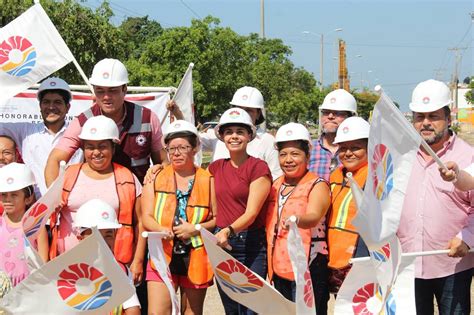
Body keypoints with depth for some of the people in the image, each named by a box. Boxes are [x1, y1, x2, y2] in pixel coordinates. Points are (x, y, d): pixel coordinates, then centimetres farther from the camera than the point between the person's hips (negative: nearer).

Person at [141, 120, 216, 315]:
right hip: (162, 255, 0)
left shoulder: (208, 180, 4)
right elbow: (146, 217, 3)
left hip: (196, 257, 0)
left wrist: (195, 228, -14)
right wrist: (161, 230, -18)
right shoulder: (156, 177, 7)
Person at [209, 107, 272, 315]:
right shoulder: (216, 167, 10)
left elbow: (252, 212, -16)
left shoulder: (258, 167, -7)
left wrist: (229, 230, -30)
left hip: (251, 245, -5)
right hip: (221, 244, 5)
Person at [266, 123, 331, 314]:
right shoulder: (276, 186, 13)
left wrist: (297, 220, -48)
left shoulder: (317, 185, -7)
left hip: (308, 268, -6)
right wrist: (270, 266, 14)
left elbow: (314, 217, -26)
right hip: (279, 268, 6)